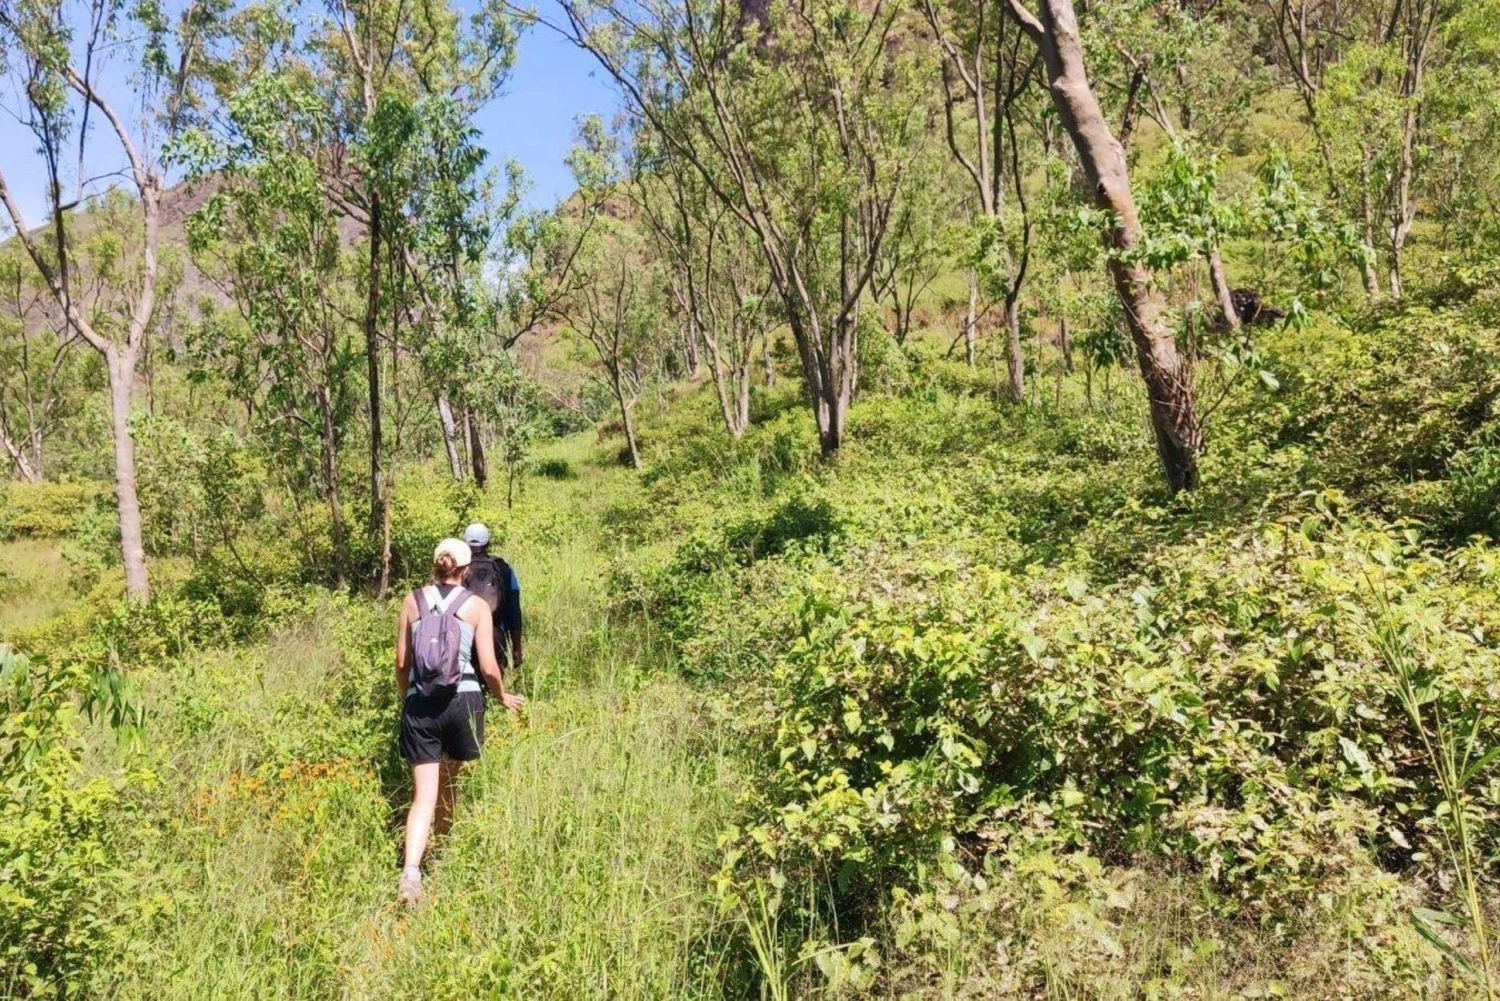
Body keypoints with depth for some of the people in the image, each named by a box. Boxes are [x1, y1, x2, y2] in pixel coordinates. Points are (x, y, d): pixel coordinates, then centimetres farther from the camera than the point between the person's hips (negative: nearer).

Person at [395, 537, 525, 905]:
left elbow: (401, 661, 7)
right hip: (462, 700, -1)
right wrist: (503, 697, 15)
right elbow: (488, 667, -3)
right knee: (450, 783, 20)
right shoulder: (477, 606, 0)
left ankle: (411, 870, -15)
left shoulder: (413, 600, 5)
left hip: (419, 703, 1)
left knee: (424, 794, 1)